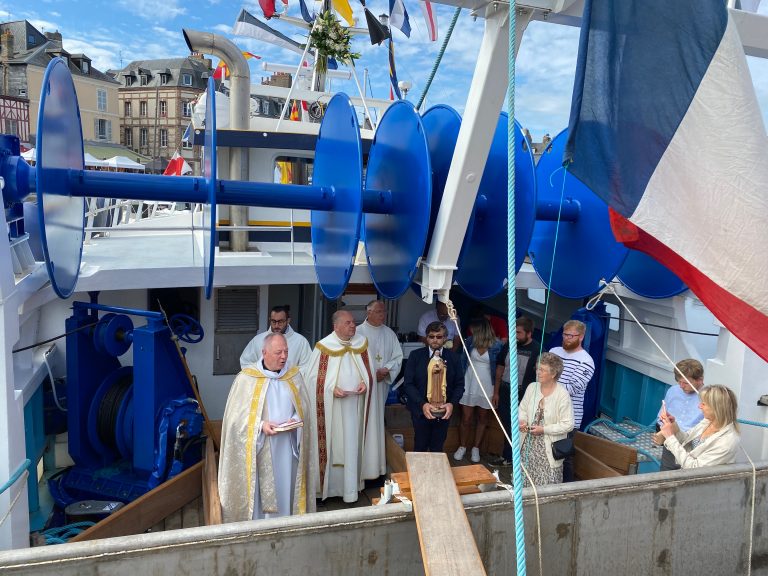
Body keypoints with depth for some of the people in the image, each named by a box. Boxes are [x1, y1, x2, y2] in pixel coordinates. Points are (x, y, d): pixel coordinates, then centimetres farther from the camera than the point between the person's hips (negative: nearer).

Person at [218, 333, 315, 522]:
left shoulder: (294, 375, 5)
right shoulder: (246, 378, -6)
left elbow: (304, 406, 12)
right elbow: (236, 415, -6)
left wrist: (296, 421, -9)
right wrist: (260, 425, -19)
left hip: (287, 448, 3)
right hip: (258, 449, -3)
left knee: (285, 490, 8)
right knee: (259, 491, 1)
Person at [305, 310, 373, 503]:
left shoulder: (362, 343, 3)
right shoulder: (324, 346, -8)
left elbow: (369, 370, 12)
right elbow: (313, 376, -6)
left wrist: (365, 383, -7)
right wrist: (332, 389, -17)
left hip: (354, 404, 3)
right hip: (330, 405, -3)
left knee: (351, 445, 6)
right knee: (331, 444, 4)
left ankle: (350, 489, 15)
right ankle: (327, 484, 18)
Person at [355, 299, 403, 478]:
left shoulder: (389, 334, 7)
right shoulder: (358, 332, -7)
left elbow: (398, 357, 7)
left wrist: (385, 370, -9)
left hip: (381, 385, 4)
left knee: (377, 422, 11)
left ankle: (375, 465, 21)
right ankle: (363, 465, 6)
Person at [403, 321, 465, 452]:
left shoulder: (453, 358, 2)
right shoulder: (416, 355, -2)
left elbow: (459, 384, 3)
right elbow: (408, 383, -6)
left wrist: (452, 403, -13)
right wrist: (422, 404, -17)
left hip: (444, 411, 1)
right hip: (421, 410, -1)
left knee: (437, 450, 9)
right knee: (420, 449, 8)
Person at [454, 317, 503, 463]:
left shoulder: (496, 345, -11)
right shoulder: (470, 341, -4)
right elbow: (462, 360, 4)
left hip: (486, 387, -1)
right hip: (469, 385, 1)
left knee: (482, 419, 12)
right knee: (466, 419, 5)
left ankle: (476, 448, 27)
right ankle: (462, 447, 23)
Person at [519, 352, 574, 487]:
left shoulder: (562, 395, -15)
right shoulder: (532, 387, 1)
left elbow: (568, 425, -15)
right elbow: (522, 409, 13)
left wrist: (544, 429, -18)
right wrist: (522, 420, -8)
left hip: (548, 449, -4)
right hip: (528, 445, 5)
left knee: (548, 487, 1)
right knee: (524, 482, 10)